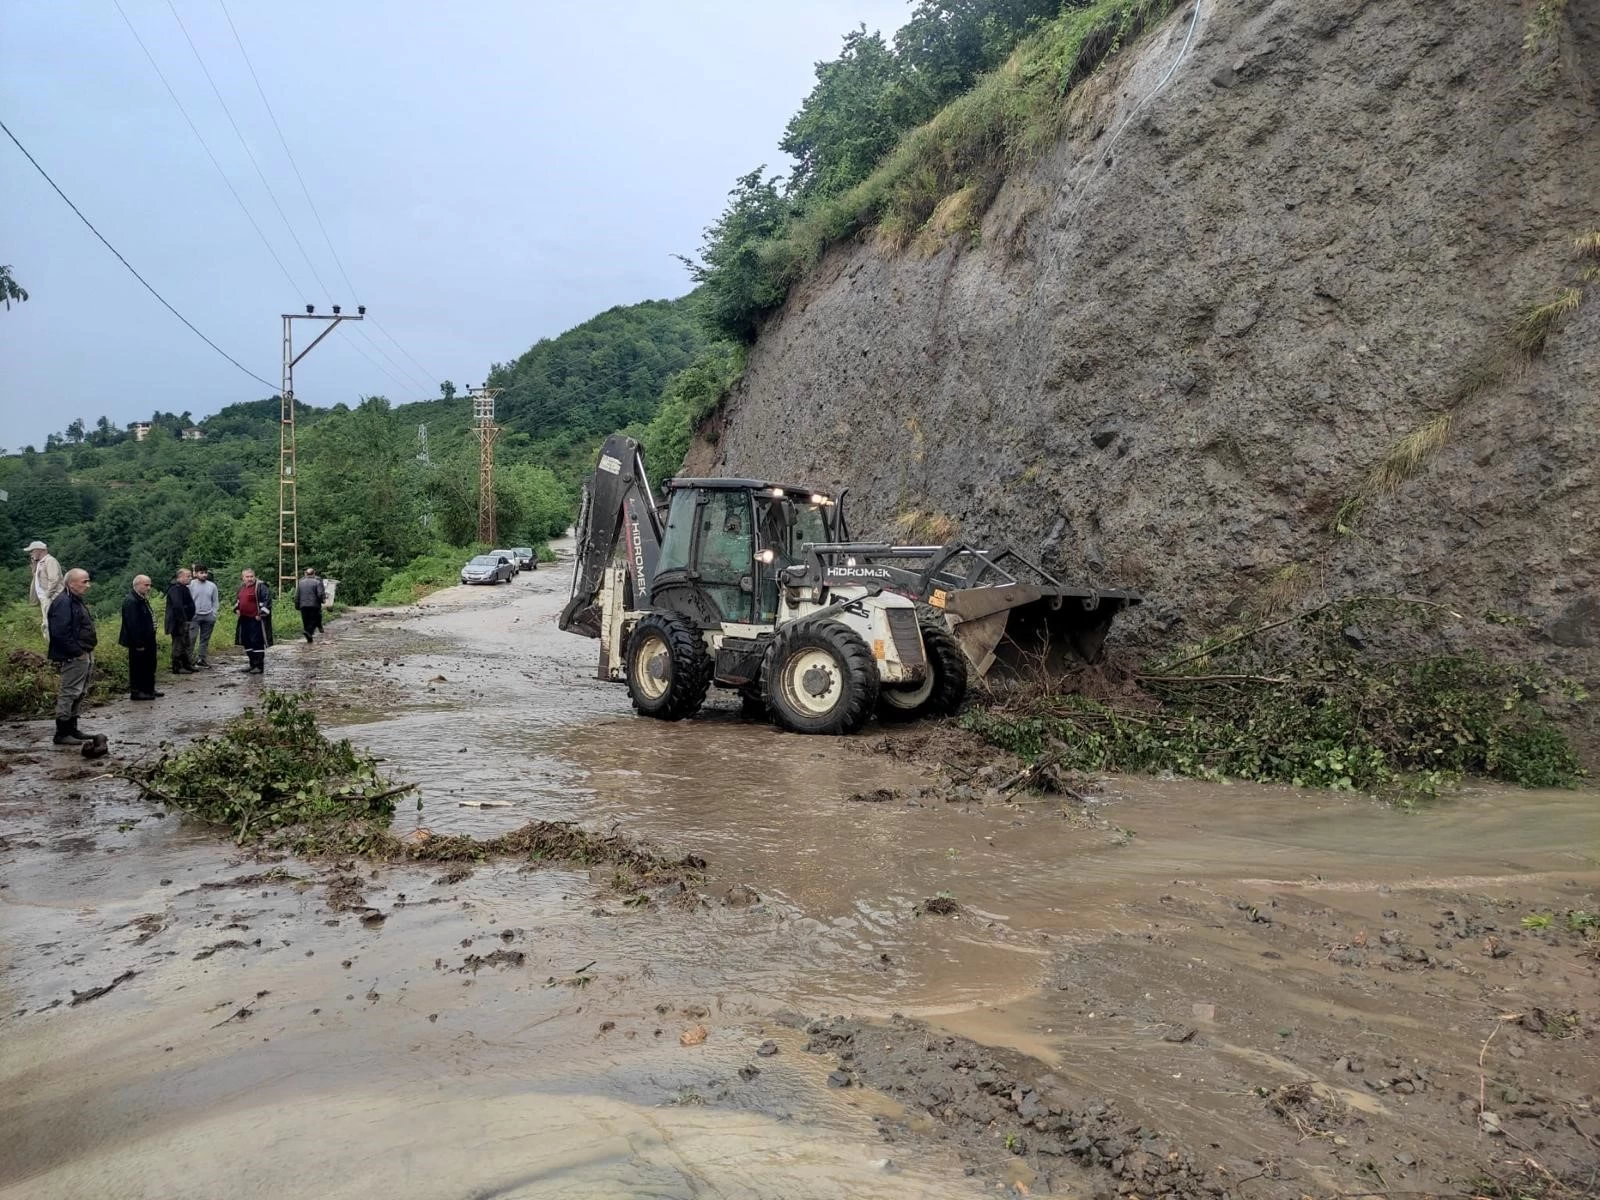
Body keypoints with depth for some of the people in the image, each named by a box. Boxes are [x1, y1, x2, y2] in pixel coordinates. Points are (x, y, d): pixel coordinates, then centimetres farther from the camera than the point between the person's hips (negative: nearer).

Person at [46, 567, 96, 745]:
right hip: (73, 658, -10)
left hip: (85, 655, 10)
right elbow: (60, 633, -24)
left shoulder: (78, 601, 17)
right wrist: (78, 652, -20)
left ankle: (72, 729, 25)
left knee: (79, 693, 16)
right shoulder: (63, 602, -16)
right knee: (69, 693, -7)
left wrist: (90, 653, 14)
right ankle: (62, 733, -2)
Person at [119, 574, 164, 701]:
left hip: (147, 640, 10)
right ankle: (136, 691, 8)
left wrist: (149, 640, 16)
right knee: (138, 666, -1)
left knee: (149, 666, 17)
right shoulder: (131, 601, -19)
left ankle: (149, 689, 28)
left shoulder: (142, 599, 13)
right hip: (138, 642, -10)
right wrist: (139, 643, -23)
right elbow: (133, 624, -23)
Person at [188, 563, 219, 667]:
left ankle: (202, 659, 16)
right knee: (191, 638, -6)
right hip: (194, 616, -3)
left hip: (208, 616, 4)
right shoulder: (191, 584, -4)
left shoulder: (212, 586, 6)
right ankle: (189, 659, -1)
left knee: (205, 639, 9)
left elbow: (215, 601, 10)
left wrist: (214, 615, 2)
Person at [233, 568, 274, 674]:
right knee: (247, 642, 13)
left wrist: (261, 614, -20)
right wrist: (237, 609, 14)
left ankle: (259, 666, -3)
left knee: (256, 642, -8)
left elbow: (268, 599, -19)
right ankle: (252, 664, 23)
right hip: (244, 619, 9)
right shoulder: (241, 587, 14)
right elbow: (237, 599, 31)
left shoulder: (260, 586, -11)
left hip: (256, 619, -8)